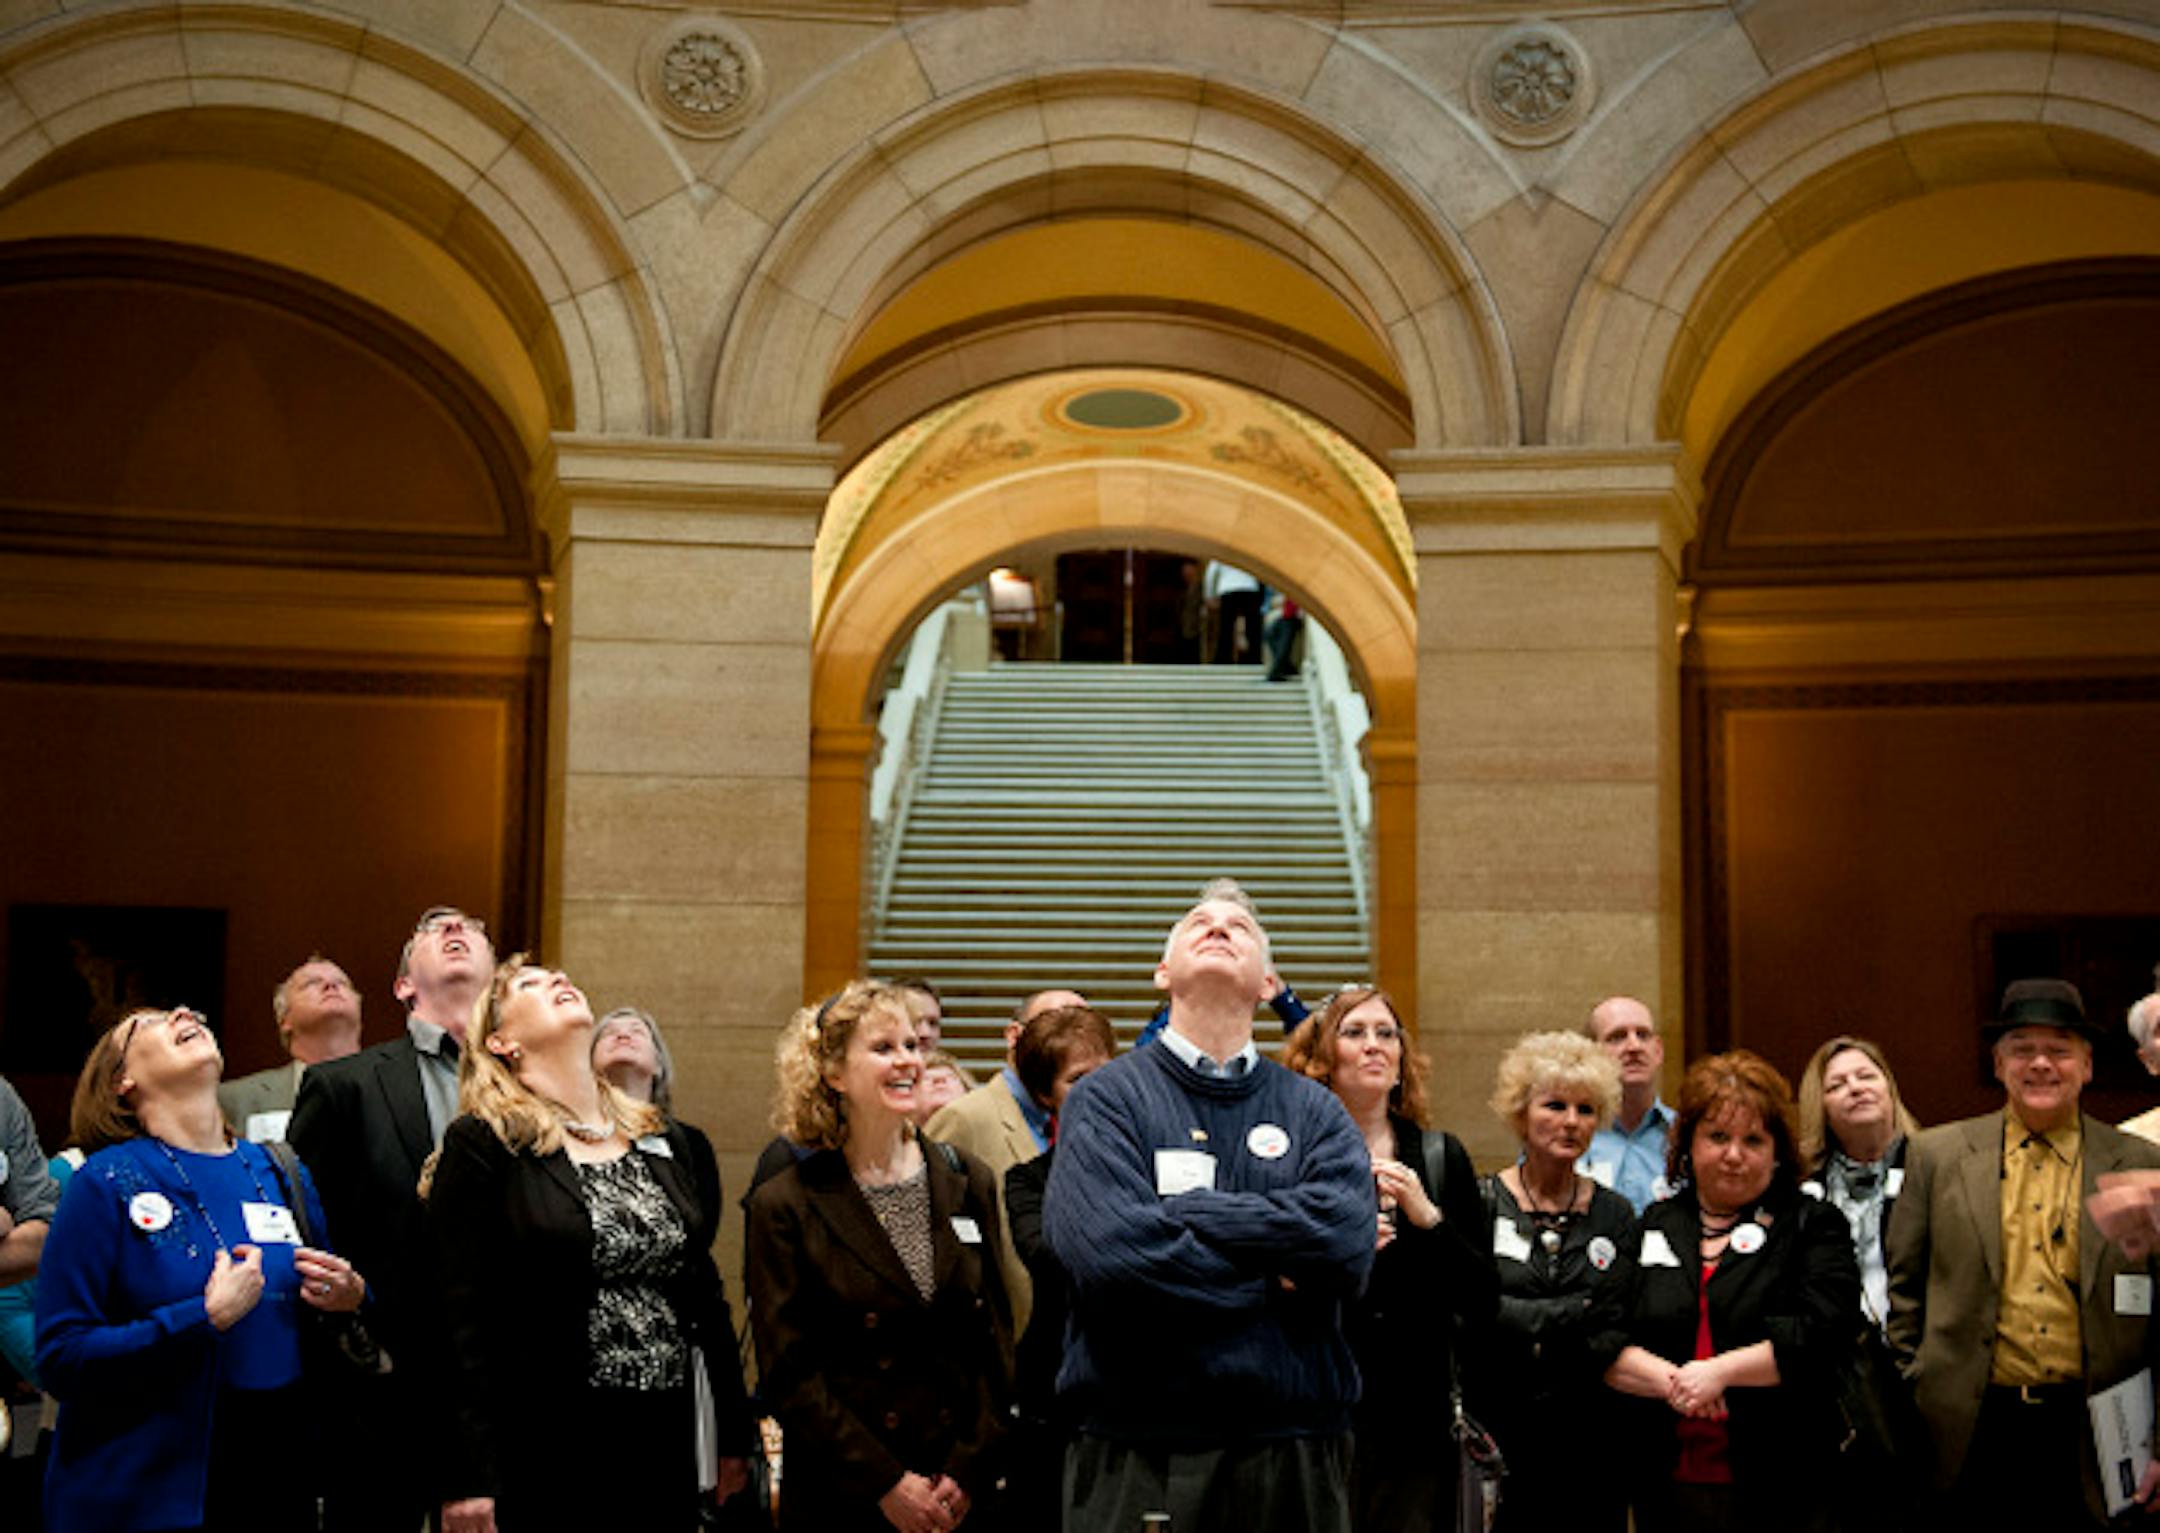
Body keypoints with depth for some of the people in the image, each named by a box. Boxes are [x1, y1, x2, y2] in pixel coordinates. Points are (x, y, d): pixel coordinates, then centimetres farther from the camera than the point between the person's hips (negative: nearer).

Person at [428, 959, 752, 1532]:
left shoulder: (663, 1139, 14)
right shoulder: (481, 1145, -4)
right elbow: (462, 1319, -10)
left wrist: (736, 1437, 11)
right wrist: (467, 1479, -16)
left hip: (666, 1446, 5)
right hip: (542, 1457, -5)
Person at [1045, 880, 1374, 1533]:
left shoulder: (1315, 1109, 10)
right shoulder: (1106, 1097, 2)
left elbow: (1348, 1238, -9)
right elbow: (1105, 1247, -15)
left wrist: (1184, 1211, -9)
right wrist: (1271, 1275, -7)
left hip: (1293, 1454, 2)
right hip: (1137, 1456, -2)